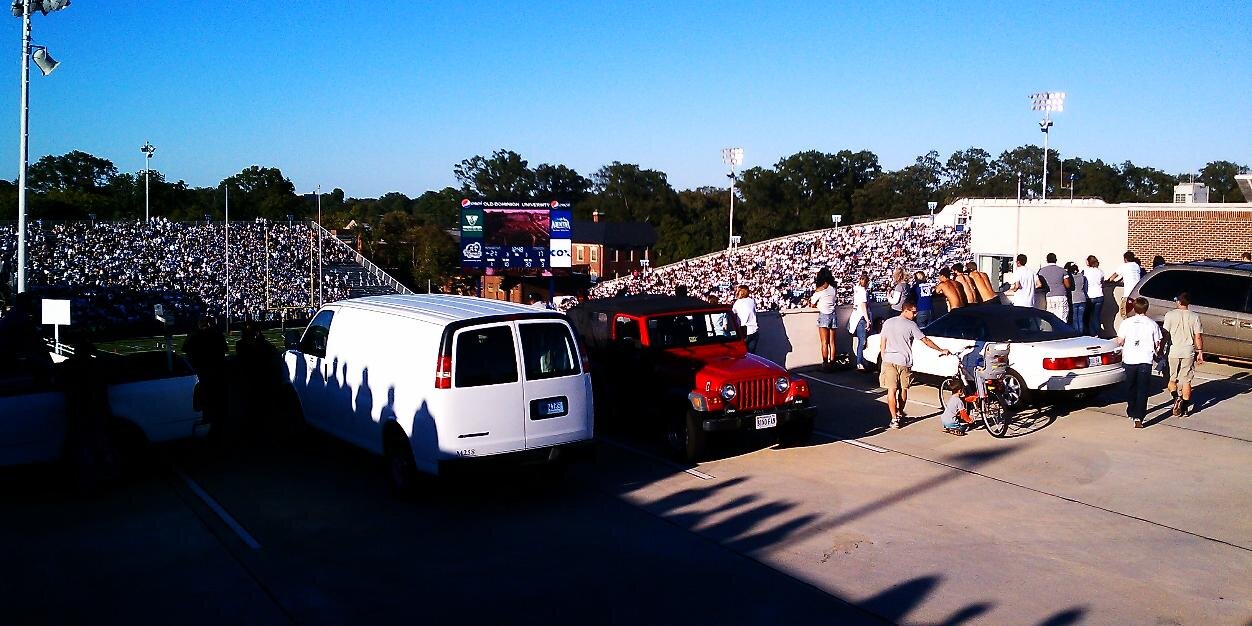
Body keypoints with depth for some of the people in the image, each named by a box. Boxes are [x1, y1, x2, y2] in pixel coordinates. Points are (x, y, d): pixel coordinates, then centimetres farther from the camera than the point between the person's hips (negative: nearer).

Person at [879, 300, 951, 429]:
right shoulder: (911, 325, -5)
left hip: (889, 361, 2)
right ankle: (900, 413, 29)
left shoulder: (888, 323, 5)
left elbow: (882, 344, 7)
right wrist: (941, 350, 4)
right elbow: (925, 340, -4)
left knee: (891, 391, 1)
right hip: (904, 362, -2)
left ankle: (894, 418, -5)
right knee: (903, 389, 17)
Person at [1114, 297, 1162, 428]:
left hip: (1130, 359, 1)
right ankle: (1138, 417, -13)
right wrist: (1155, 352, 24)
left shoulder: (1127, 322, -2)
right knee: (1142, 389, -2)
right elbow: (1157, 344, 4)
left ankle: (1131, 412, 32)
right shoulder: (1152, 324, 0)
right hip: (1146, 360, -1)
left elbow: (1119, 341, -1)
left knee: (1131, 387, 19)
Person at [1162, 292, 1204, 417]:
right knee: (1186, 381, 9)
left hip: (1173, 351, -1)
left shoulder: (1170, 315, -5)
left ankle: (1176, 398, -12)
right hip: (1188, 352, 1)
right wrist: (1200, 352, 7)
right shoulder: (1195, 316, -1)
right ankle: (1185, 408, 10)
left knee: (1172, 379, 13)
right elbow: (1198, 337, -2)